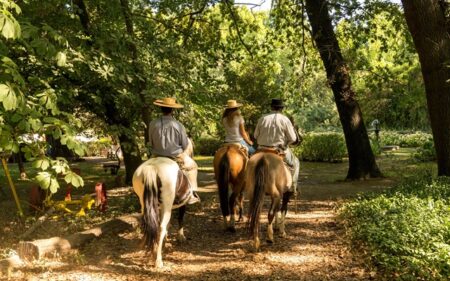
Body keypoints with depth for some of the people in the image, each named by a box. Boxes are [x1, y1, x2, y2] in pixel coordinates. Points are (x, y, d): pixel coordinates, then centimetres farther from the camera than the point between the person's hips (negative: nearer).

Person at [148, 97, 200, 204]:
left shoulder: (153, 124, -12)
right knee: (192, 166, 25)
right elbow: (185, 145, -7)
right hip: (177, 157, -2)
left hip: (157, 157, 2)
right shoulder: (178, 125, -16)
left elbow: (151, 143, 0)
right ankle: (191, 194, 23)